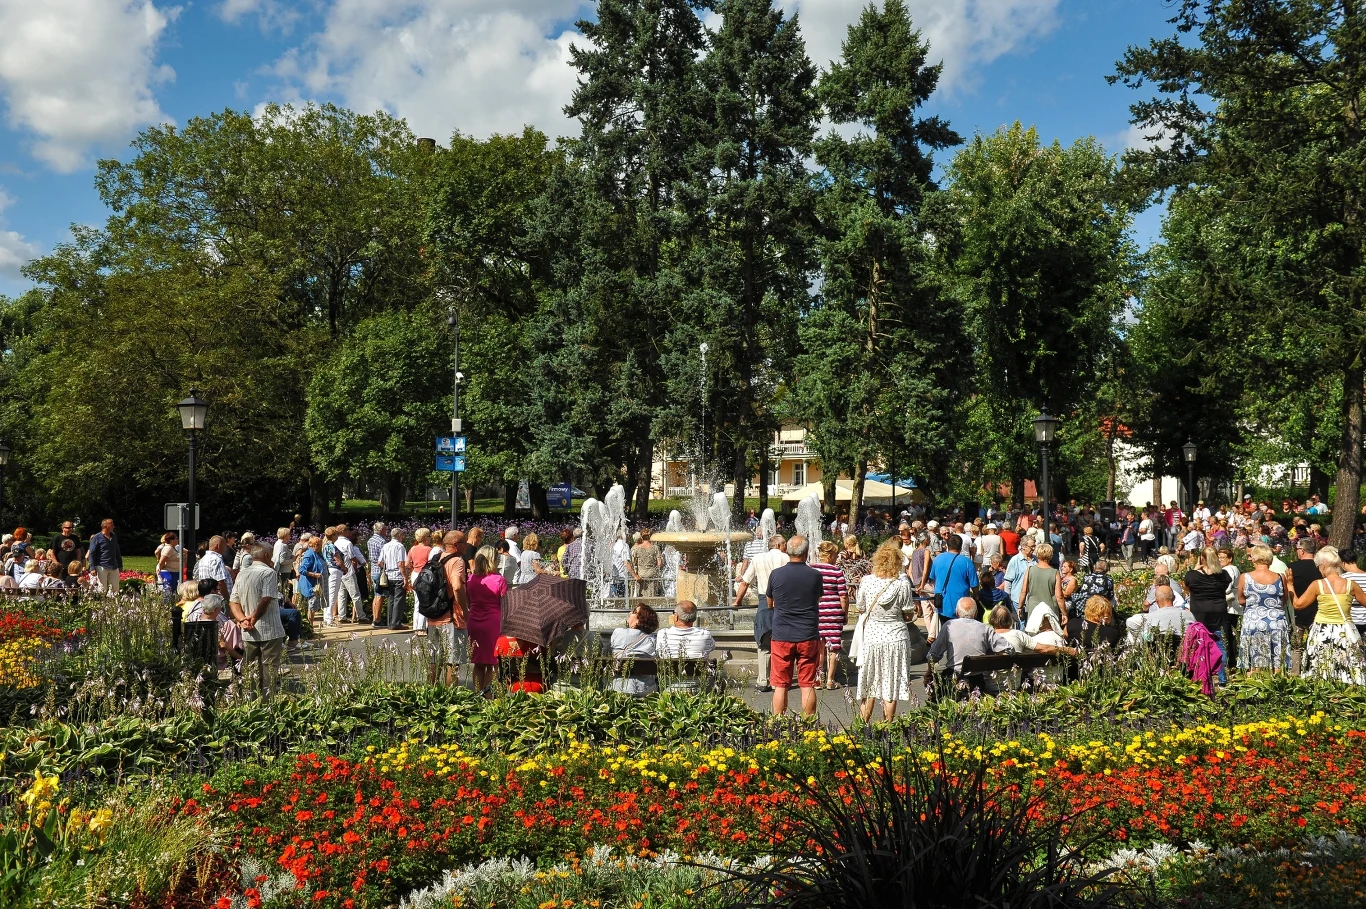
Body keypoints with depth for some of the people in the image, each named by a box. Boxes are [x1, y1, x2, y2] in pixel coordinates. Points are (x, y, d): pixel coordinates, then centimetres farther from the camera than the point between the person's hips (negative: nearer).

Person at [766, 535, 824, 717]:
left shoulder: (776, 574, -5)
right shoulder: (815, 575, -5)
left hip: (782, 636, 0)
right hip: (808, 637, 0)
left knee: (780, 685, 7)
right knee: (807, 685, 5)